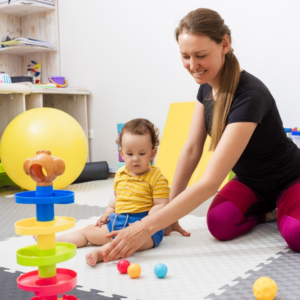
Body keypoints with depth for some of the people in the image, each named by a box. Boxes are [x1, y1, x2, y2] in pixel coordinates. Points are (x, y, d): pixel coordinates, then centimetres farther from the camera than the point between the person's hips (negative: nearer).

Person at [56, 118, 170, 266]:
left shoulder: (156, 178, -9)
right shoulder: (120, 174, 11)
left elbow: (160, 205, -15)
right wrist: (108, 212, 11)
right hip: (117, 221, 8)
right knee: (88, 231, 8)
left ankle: (100, 252, -59)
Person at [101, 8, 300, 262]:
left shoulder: (250, 95, -35)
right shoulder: (207, 86, -10)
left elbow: (211, 181, -39)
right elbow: (191, 150, -6)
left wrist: (148, 226, -40)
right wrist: (170, 211, -8)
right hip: (250, 181, 6)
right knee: (220, 225, -23)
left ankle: (278, 210, 3)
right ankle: (263, 209, 9)